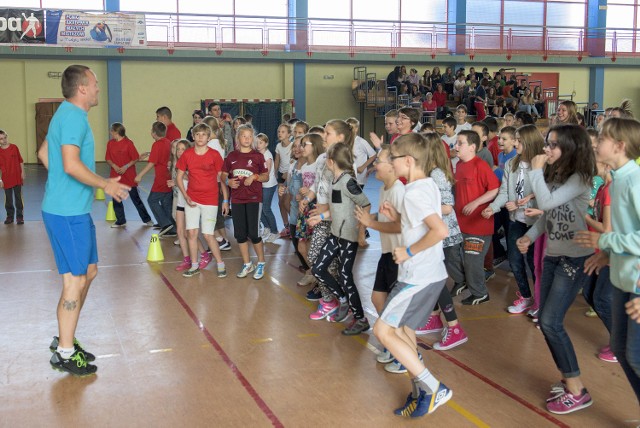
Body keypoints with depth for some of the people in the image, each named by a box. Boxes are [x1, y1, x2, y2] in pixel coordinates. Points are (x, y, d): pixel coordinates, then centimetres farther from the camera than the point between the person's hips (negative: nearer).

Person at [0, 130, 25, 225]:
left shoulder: (14, 147, -2)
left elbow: (20, 161, 5)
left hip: (17, 178, 0)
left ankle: (20, 216, 13)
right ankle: (10, 216, 21)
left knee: (18, 198, 5)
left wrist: (22, 173, 1)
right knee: (8, 199, 9)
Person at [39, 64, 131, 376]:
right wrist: (106, 185, -16)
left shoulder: (67, 114, 16)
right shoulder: (74, 116, -16)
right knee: (75, 280, -4)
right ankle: (64, 353, 7)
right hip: (68, 212, -10)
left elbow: (44, 154, 25)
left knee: (88, 272, 16)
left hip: (74, 209, 10)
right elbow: (71, 164, -26)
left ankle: (64, 338, 27)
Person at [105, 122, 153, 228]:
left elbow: (136, 158, -9)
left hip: (129, 175, -5)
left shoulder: (128, 143, -11)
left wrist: (126, 167, -18)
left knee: (135, 198, 2)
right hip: (115, 176, 5)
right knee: (116, 199, 7)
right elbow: (108, 159, 7)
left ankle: (147, 219, 14)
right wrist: (114, 166, -12)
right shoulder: (110, 143, 3)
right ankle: (121, 221, 20)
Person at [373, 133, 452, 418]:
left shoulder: (413, 192, -19)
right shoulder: (427, 185, 11)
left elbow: (440, 231, -31)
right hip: (430, 273, 10)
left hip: (418, 276, -10)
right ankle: (419, 394, 22)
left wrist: (409, 252, -20)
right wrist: (397, 217, 9)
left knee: (383, 331, -7)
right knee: (403, 331, 17)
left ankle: (433, 388, -5)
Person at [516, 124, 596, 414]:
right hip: (552, 256, 9)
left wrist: (536, 171, -17)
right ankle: (567, 379, 22)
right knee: (545, 320, 8)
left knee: (551, 322, -13)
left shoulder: (579, 178, -16)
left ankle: (577, 391, -2)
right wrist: (529, 236, 0)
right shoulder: (554, 175, 10)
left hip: (575, 258, -9)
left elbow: (547, 203, -27)